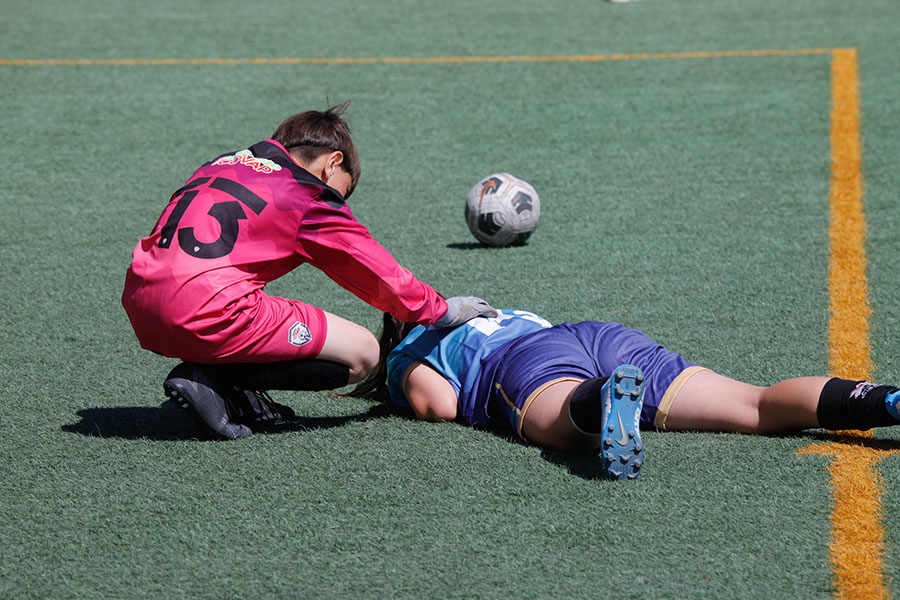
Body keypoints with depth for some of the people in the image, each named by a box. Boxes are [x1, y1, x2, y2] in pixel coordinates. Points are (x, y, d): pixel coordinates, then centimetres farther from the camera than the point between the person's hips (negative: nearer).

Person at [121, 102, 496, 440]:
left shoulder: (225, 163, 24)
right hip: (208, 314, -8)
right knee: (362, 354, 1)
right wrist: (441, 311, 27)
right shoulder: (309, 198, 5)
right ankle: (210, 378, -8)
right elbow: (377, 273, 13)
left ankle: (238, 396, 9)